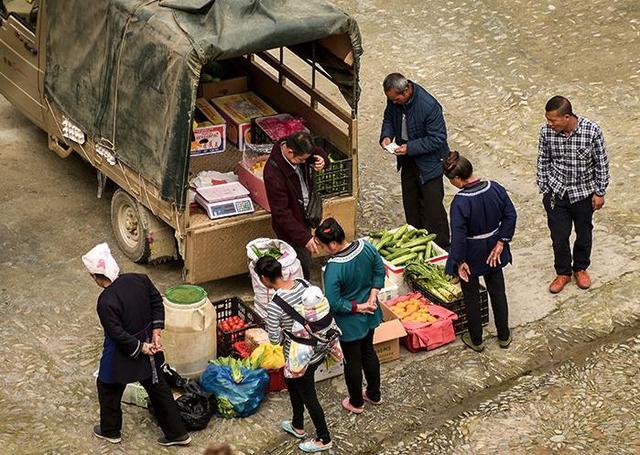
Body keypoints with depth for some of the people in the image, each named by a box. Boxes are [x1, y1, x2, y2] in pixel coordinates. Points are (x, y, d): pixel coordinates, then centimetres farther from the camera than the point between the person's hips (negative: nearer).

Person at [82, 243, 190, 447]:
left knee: (108, 388, 22)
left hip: (123, 356, -6)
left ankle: (110, 431, 41)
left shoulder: (106, 301, -29)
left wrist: (141, 348, -13)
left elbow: (118, 334, -26)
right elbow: (157, 303, 0)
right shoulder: (140, 279, -12)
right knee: (157, 386, 21)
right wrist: (156, 333, -1)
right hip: (149, 350, 6)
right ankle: (177, 432, 28)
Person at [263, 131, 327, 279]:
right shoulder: (273, 175, -36)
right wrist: (305, 238, -30)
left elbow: (319, 152, 8)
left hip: (303, 217, 8)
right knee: (303, 266, 1)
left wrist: (321, 160, -18)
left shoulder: (298, 152, -14)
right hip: (289, 227, -8)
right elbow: (282, 214, -30)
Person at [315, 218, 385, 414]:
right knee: (368, 352, 27)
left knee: (353, 361, 16)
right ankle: (374, 394, 45)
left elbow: (334, 303, -28)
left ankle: (356, 403, 37)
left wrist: (358, 307, -16)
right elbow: (380, 270, -1)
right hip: (369, 316, 6)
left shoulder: (334, 268, -34)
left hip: (350, 322, -6)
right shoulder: (365, 246, -16)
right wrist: (372, 297, -4)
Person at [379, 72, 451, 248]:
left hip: (428, 162, -7)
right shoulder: (394, 99, -11)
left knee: (432, 208, 0)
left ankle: (441, 247, 14)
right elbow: (389, 118, 9)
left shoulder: (429, 106, -32)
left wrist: (410, 148, -29)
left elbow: (438, 139, -25)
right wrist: (386, 136, -10)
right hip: (407, 160, 7)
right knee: (410, 203, 20)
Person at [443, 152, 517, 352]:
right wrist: (500, 243, -2)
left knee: (471, 297, 17)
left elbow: (458, 236, -26)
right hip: (493, 253, 5)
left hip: (471, 256, -5)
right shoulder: (495, 188, -14)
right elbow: (510, 216, -7)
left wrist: (460, 261, -14)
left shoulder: (460, 202, -29)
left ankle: (476, 340, 32)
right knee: (498, 292, 21)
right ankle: (504, 336, 36)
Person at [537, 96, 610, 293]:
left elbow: (601, 163, -9)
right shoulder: (546, 132, -16)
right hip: (556, 193, 1)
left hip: (584, 193, -1)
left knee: (584, 234, 17)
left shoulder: (591, 131, -22)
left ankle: (581, 268, 42)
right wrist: (544, 190, 3)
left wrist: (599, 192, -5)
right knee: (559, 236, 10)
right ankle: (563, 273, 33)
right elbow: (543, 162, -1)